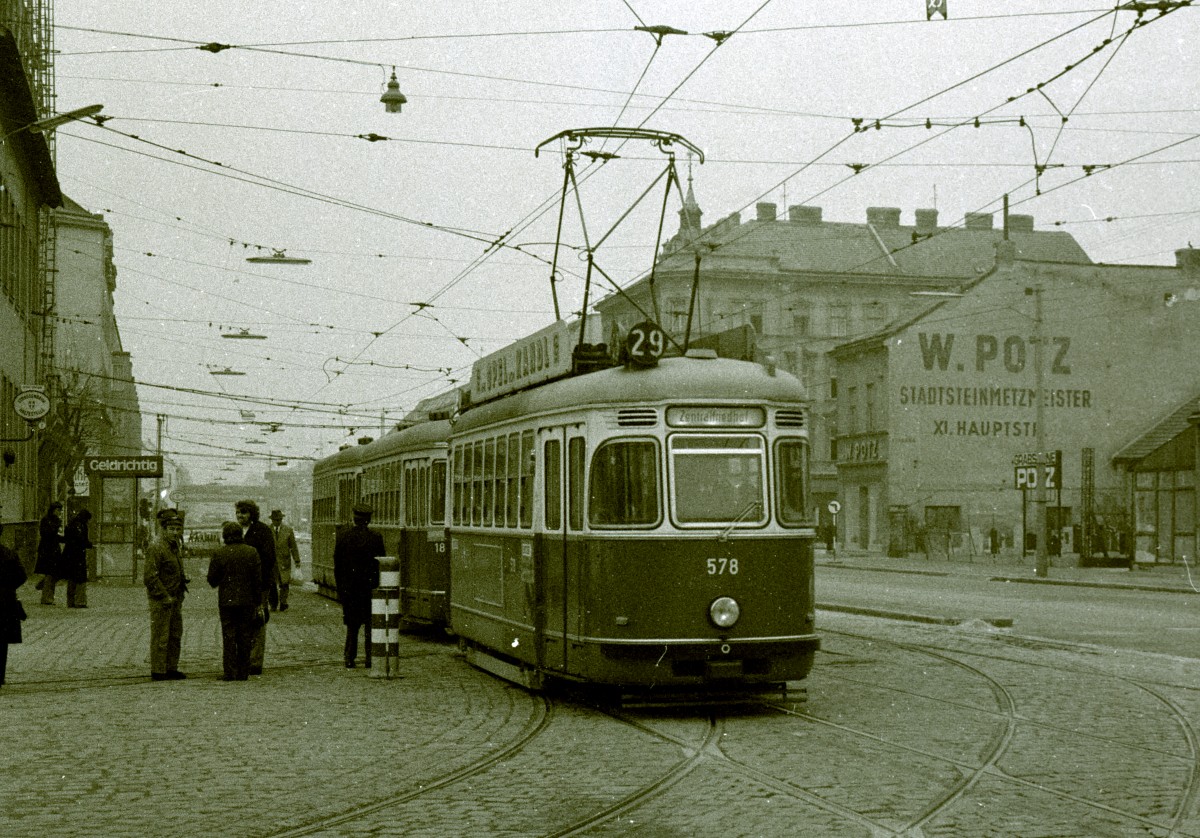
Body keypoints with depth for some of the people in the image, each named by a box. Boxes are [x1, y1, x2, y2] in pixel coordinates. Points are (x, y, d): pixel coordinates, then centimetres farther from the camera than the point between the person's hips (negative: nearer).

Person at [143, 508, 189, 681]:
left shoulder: (176, 546, 12)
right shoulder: (156, 547, -16)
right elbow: (149, 577, -21)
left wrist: (183, 578, 10)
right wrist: (165, 597, -19)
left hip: (175, 598, 9)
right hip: (160, 600, -9)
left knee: (175, 635, 13)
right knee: (160, 637, -3)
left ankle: (171, 668, 22)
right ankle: (158, 671, 2)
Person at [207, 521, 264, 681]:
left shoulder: (218, 554, -7)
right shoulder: (252, 552, -2)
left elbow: (212, 580, -4)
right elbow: (258, 580, -1)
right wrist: (258, 603, 4)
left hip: (226, 601, -2)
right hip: (247, 602, 2)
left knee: (229, 638, 4)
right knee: (245, 638, 8)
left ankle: (230, 672, 0)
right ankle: (243, 672, 9)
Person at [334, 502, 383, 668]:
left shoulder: (343, 535, -4)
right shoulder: (376, 538, -7)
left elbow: (337, 563, 0)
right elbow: (381, 564, -4)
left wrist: (339, 588, 8)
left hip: (348, 586, 1)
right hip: (369, 586, -1)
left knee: (352, 625, 11)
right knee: (371, 623, 8)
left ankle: (350, 659, 7)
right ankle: (370, 659, 4)